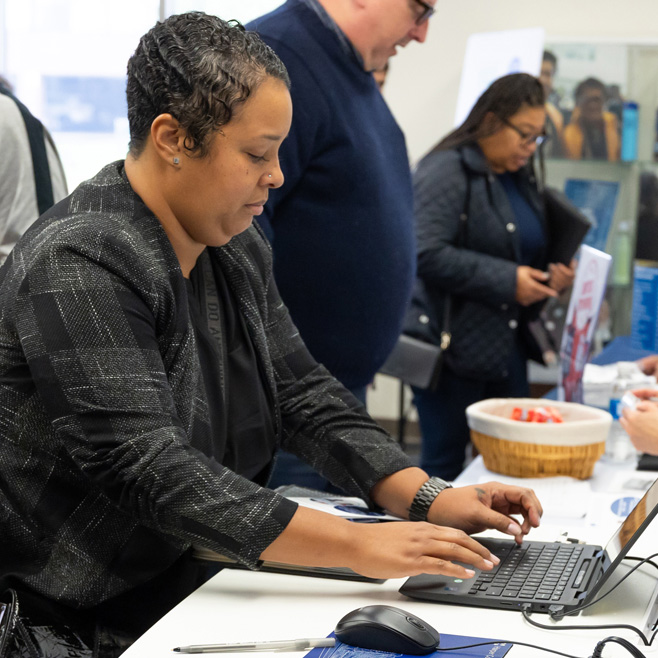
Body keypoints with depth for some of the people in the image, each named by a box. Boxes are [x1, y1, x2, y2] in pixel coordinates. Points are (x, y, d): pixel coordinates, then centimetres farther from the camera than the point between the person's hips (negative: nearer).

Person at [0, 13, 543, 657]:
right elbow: (145, 469, -29)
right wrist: (353, 545, -32)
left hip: (202, 581, 8)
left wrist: (428, 500, -4)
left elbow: (304, 395, 10)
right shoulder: (81, 266, -21)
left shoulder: (238, 249, 8)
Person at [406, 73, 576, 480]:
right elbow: (428, 255, -23)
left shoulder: (521, 178, 16)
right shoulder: (447, 171, -11)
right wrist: (507, 281, -22)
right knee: (445, 464, 0)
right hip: (454, 347, -8)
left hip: (507, 348, 8)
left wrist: (554, 276, 6)